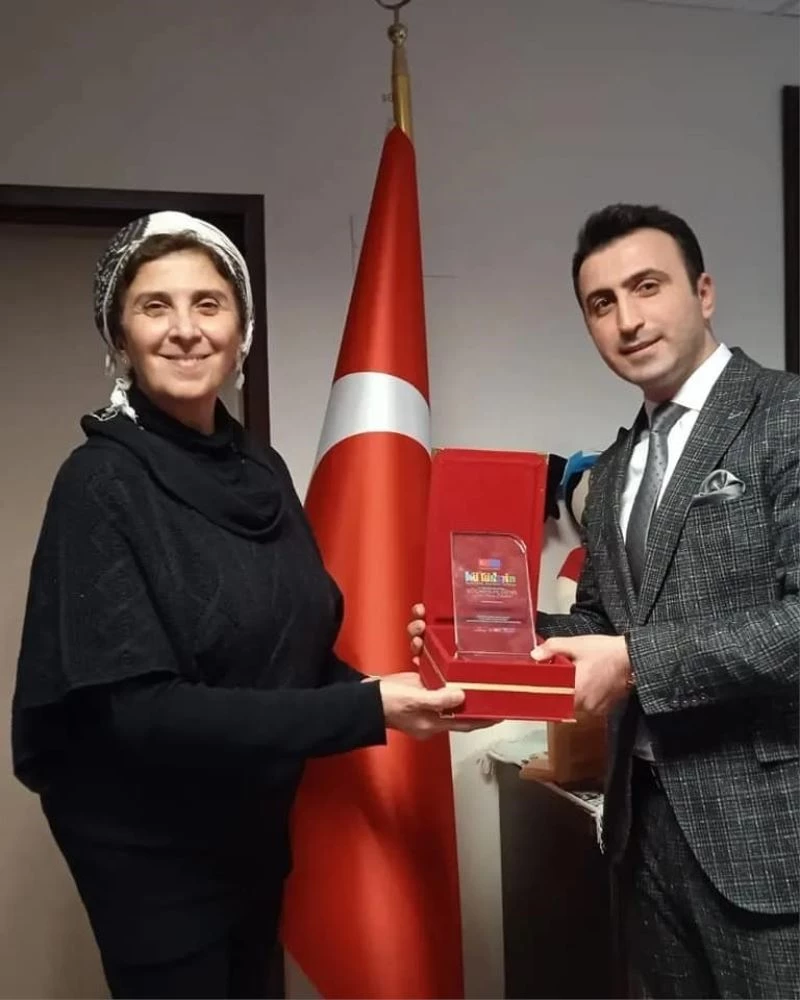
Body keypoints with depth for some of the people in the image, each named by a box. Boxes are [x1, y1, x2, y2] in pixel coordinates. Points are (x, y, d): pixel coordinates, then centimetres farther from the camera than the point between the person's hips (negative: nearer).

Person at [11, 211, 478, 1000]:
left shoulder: (262, 470, 0)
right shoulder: (101, 482, -19)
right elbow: (141, 708, -25)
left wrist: (385, 685, -11)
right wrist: (365, 710, -28)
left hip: (256, 827, 6)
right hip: (148, 845, -6)